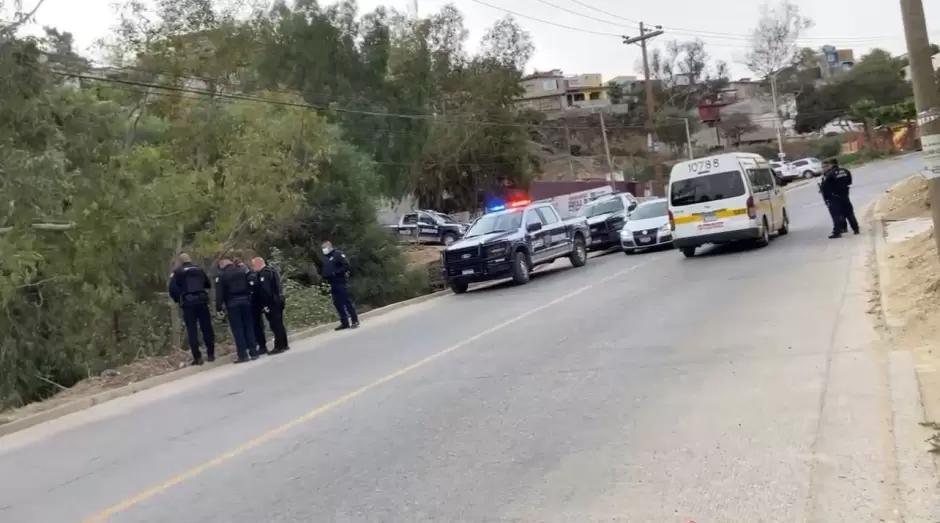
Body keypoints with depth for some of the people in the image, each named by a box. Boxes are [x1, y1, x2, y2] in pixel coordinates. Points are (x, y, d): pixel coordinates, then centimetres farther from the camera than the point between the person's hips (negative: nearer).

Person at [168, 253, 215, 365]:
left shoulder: (177, 272, 2)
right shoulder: (199, 270, 13)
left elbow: (173, 288, -7)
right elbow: (208, 285, 20)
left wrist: (178, 300, 6)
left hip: (188, 303, -3)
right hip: (201, 301, 3)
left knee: (192, 330, 0)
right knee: (207, 327, 9)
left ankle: (197, 357, -4)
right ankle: (210, 354, 13)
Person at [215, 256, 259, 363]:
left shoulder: (221, 275, 1)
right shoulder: (243, 270, 9)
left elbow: (219, 293, -5)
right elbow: (253, 282, -3)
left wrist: (219, 308, -3)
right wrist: (249, 293, 6)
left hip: (232, 304, -3)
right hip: (245, 301, 3)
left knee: (237, 329, -1)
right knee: (249, 326, 9)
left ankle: (243, 355, -5)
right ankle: (253, 352, 7)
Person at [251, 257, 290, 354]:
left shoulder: (263, 274, -13)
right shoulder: (271, 271, 18)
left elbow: (265, 290, -21)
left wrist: (265, 305, -21)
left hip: (271, 303, -10)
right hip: (278, 301, 10)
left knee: (275, 325, -8)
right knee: (279, 324, 14)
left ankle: (279, 346, -7)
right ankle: (284, 345, 19)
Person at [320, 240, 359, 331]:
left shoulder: (338, 254, -5)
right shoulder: (325, 258, 18)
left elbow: (346, 265, -13)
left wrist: (336, 273, -19)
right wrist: (325, 276, 6)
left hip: (340, 282, -8)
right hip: (332, 284, 8)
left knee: (347, 301, -7)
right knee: (337, 303, 5)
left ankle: (355, 321, -1)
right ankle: (344, 323, 10)